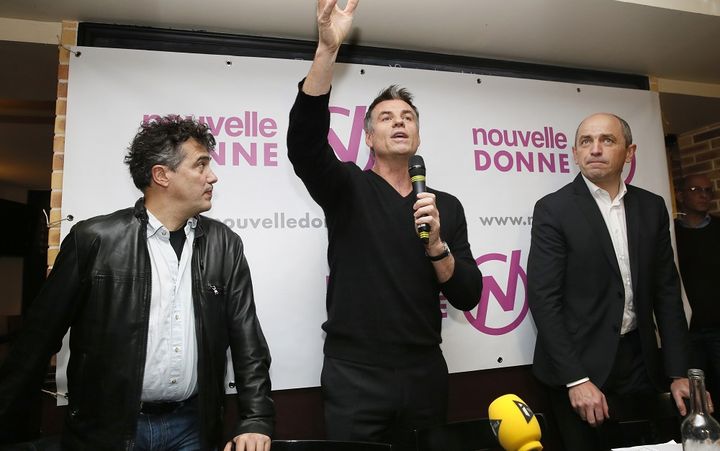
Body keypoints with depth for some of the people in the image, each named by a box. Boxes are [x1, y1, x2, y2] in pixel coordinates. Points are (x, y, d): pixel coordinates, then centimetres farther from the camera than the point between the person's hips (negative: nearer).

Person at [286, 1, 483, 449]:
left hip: (425, 374, 3)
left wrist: (435, 245, -16)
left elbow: (468, 297, 1)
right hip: (354, 375, -3)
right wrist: (328, 47, -30)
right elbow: (304, 139, -22)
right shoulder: (347, 187, -1)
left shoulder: (446, 206, 6)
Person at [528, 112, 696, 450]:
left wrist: (679, 372, 3)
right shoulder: (553, 209, -10)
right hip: (579, 364, -4)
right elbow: (543, 298, -14)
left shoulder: (652, 207, 5)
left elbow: (666, 291, 7)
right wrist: (576, 378, -17)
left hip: (641, 362, 4)